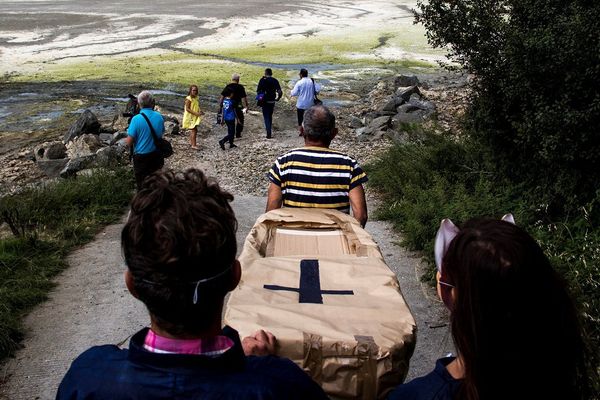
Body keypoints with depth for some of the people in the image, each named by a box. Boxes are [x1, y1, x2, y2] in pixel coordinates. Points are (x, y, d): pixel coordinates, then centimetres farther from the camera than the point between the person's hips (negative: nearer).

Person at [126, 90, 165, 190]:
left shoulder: (136, 119, -20)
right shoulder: (159, 116, -6)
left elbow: (129, 142, -17)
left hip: (141, 156, -4)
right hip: (156, 155, 4)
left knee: (142, 184, 10)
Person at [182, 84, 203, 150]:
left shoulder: (197, 98, 5)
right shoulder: (189, 99, -17)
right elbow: (187, 109, -20)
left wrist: (199, 112, -2)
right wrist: (196, 113, -26)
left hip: (195, 117, 8)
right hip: (190, 117, -8)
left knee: (193, 130, 16)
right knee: (194, 130, -9)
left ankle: (191, 142, 31)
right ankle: (193, 145, -6)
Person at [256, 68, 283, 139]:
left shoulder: (263, 80, -8)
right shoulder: (275, 81, 0)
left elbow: (258, 90, -14)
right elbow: (280, 92, -6)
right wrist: (277, 98, 7)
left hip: (265, 101, -3)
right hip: (272, 101, 3)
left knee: (266, 117, 1)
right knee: (270, 116, 19)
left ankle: (269, 133, -9)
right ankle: (270, 131, 26)